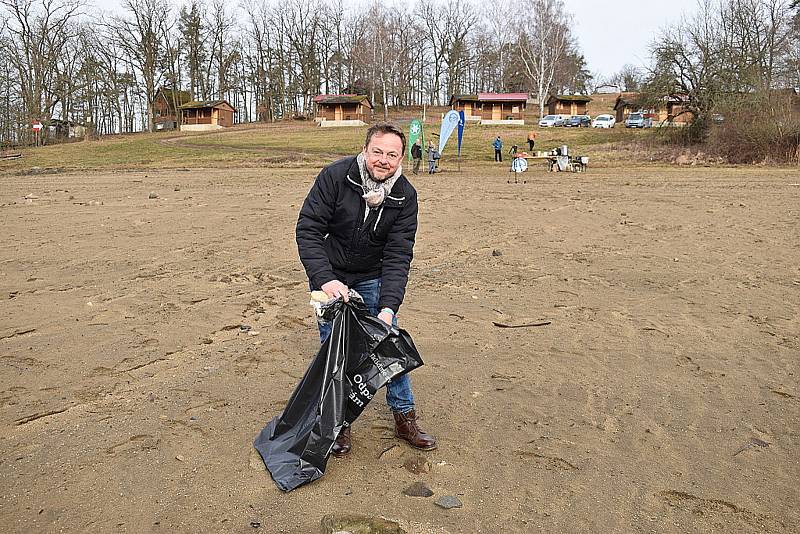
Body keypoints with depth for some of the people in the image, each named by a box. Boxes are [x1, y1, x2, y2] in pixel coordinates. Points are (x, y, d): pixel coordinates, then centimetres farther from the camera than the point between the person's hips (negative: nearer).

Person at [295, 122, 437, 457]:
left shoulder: (405, 196, -15)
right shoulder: (334, 177, -22)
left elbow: (398, 256, -17)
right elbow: (307, 229, -21)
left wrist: (388, 307, -28)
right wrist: (325, 279, -33)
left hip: (372, 278, 2)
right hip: (329, 275, -2)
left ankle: (405, 417, 20)